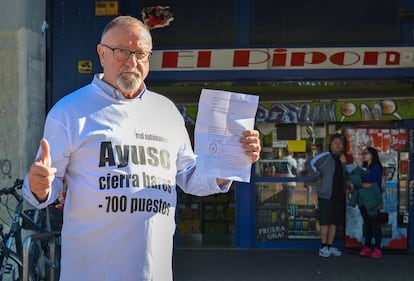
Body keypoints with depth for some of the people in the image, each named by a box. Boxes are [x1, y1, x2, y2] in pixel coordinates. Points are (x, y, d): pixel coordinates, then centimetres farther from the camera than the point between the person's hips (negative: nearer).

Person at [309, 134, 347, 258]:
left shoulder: (342, 159, 15)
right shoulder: (325, 156, -7)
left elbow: (345, 176, 16)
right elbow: (312, 163, -8)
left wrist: (344, 163, -1)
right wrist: (319, 176, -3)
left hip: (339, 195, 6)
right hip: (326, 195, -6)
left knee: (334, 222, 9)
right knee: (325, 222, -4)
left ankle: (330, 246, 16)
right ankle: (323, 247, 3)